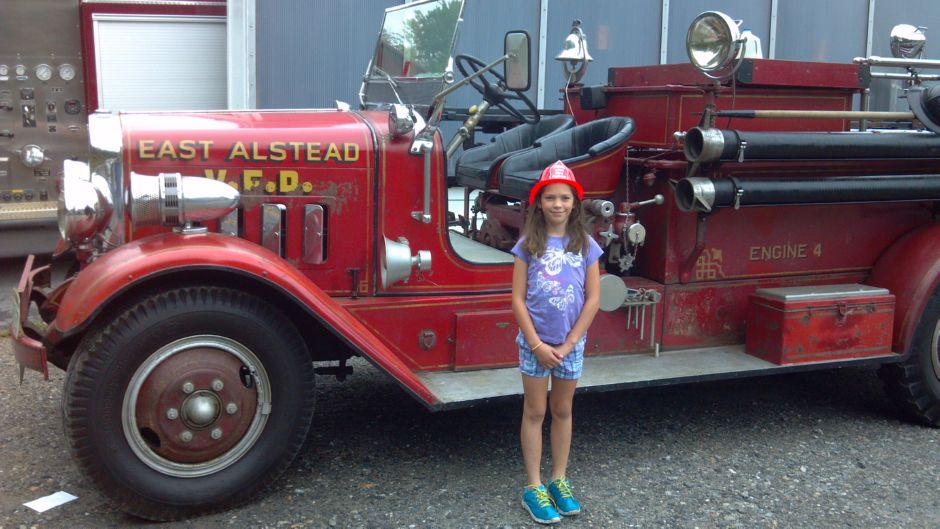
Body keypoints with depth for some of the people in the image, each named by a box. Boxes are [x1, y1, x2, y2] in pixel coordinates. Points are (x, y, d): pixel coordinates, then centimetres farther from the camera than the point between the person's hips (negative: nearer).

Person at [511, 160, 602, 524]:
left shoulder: (586, 245, -2)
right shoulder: (528, 244, -5)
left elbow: (592, 299, -3)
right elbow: (518, 299, -6)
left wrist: (568, 345, -8)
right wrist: (537, 344, -12)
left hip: (571, 344, 2)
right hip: (534, 343, -2)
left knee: (562, 411, 14)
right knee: (534, 412, 7)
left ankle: (559, 482, 26)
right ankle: (534, 488, 15)